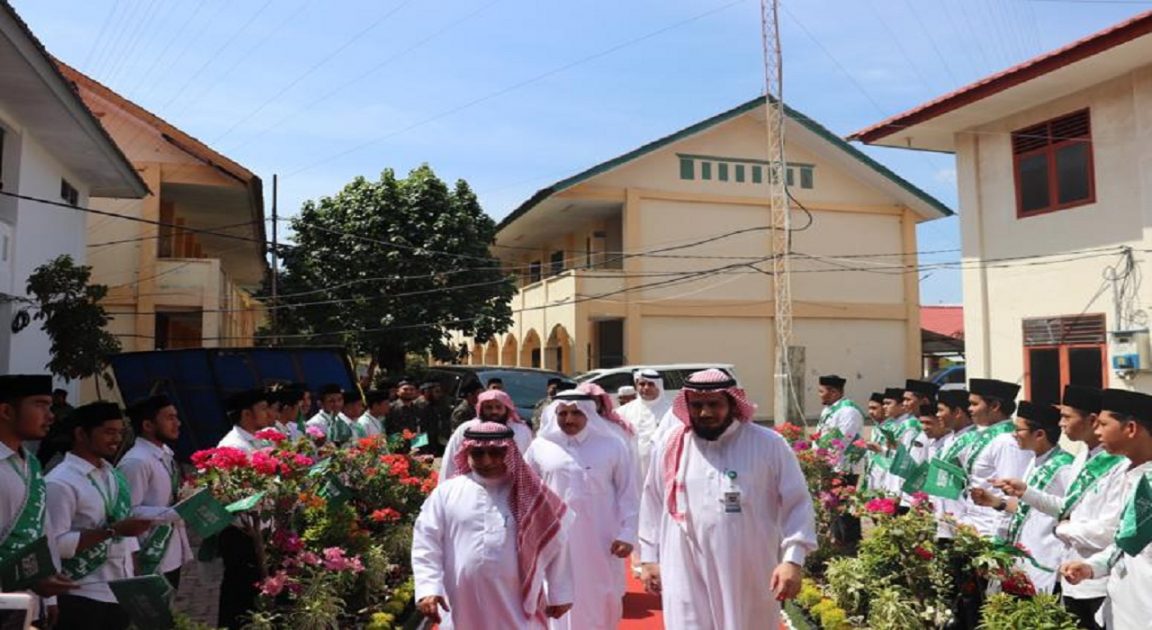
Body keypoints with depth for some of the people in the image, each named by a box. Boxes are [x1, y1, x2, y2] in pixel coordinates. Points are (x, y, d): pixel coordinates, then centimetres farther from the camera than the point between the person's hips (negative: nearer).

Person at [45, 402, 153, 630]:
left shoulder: (114, 476, 10)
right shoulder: (60, 483, -13)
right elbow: (56, 543, -19)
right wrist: (113, 530, -23)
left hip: (123, 593, 7)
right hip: (83, 599, -7)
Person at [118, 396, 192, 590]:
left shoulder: (166, 454, 10)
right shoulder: (136, 462, -19)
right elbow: (130, 512, -24)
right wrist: (175, 513, -26)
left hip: (172, 556, 9)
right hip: (151, 561, -9)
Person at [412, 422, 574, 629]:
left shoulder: (530, 494, 0)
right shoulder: (446, 492, 0)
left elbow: (556, 544, 6)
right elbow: (425, 542, -1)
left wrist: (560, 594, 7)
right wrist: (428, 589, -12)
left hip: (517, 609, 0)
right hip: (463, 609, 1)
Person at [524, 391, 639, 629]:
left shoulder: (612, 446, -4)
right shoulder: (540, 446, -1)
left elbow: (629, 493, 0)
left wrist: (627, 534, -5)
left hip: (600, 542, 0)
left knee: (602, 601, 13)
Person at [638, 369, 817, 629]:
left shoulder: (769, 444, -5)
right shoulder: (670, 445, 3)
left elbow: (797, 505, -3)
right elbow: (653, 505, 11)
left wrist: (793, 559, -11)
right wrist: (649, 557, 12)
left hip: (750, 577, -1)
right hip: (688, 578, 1)